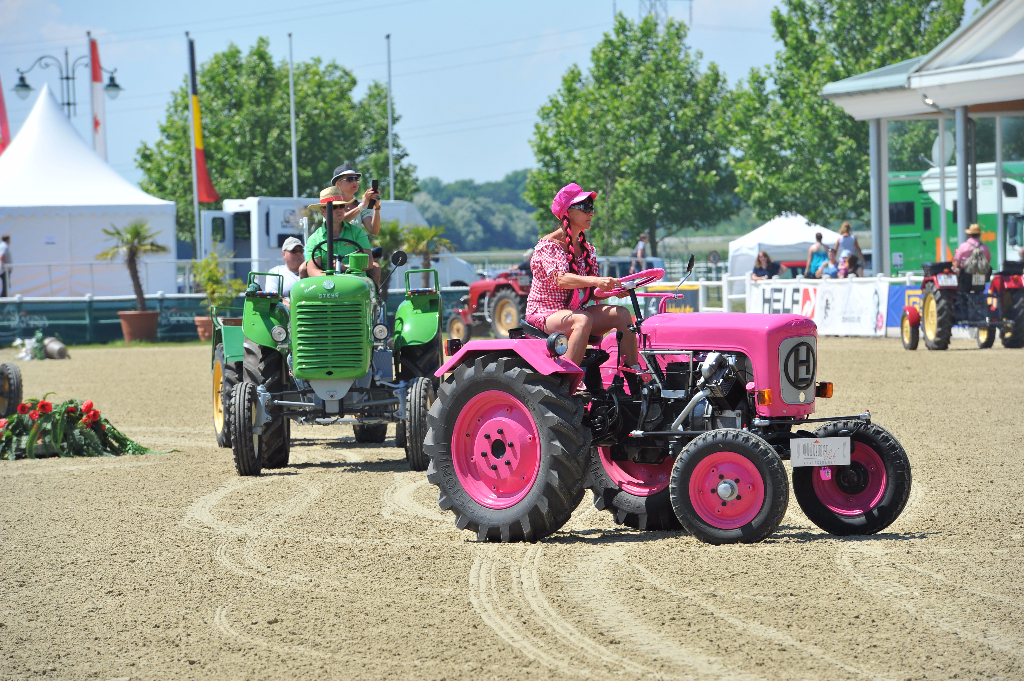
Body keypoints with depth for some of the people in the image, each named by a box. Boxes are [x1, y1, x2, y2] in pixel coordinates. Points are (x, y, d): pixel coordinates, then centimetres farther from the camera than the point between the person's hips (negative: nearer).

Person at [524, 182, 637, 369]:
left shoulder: (586, 249, 13)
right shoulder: (547, 245, -10)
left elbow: (593, 292, 10)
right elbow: (560, 279, -28)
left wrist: (613, 289, -12)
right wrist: (595, 281, -41)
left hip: (575, 311, 7)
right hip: (545, 313, -7)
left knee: (621, 313, -15)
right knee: (583, 320, -37)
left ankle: (635, 373, -21)